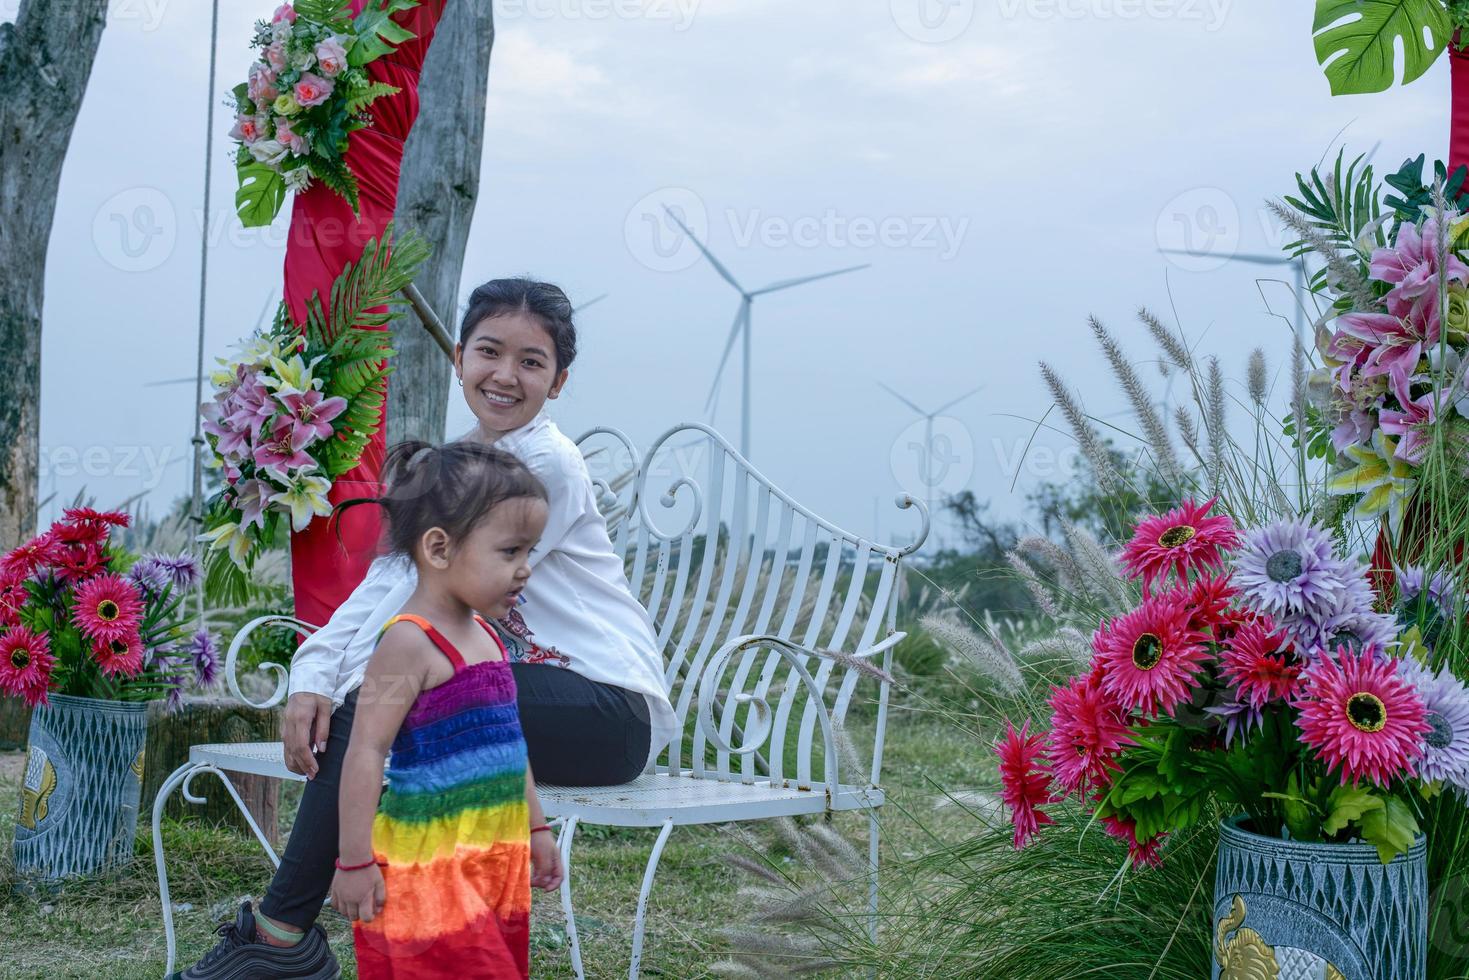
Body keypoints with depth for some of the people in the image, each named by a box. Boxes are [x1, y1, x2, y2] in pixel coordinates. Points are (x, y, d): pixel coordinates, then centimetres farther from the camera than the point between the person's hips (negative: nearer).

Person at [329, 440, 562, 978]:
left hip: (494, 861, 9)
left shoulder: (484, 636, 11)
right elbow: (365, 751, -19)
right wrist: (354, 862, -19)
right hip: (428, 869, -9)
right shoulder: (410, 642, -16)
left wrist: (535, 828, 24)